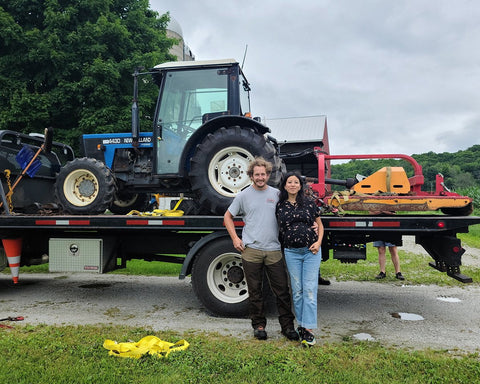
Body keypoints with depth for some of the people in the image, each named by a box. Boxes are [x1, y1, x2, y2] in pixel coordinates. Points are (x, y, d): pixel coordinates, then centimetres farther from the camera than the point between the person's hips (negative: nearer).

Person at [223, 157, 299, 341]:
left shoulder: (277, 194, 9)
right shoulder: (244, 195, 5)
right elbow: (228, 217, 13)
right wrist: (235, 238, 3)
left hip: (274, 250, 1)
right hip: (251, 250, -1)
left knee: (282, 290, 4)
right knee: (255, 291, 8)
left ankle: (287, 326, 17)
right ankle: (259, 325, 22)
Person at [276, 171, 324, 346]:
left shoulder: (309, 203, 2)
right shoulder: (280, 206, 5)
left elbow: (319, 224, 10)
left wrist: (319, 242, -4)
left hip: (311, 251, -1)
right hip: (291, 252, 1)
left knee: (310, 289, -3)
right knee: (297, 290, 7)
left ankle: (308, 329, 0)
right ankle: (301, 324, 20)